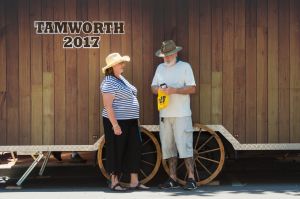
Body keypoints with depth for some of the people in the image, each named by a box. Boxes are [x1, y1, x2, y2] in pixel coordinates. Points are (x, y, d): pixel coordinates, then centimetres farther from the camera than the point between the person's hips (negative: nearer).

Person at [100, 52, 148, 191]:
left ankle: (134, 182, 14)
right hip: (117, 122, -9)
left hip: (131, 122, 9)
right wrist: (115, 125, -23)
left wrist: (134, 119, 21)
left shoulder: (121, 79, 15)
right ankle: (114, 182, 11)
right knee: (116, 152, 0)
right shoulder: (109, 82, -14)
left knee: (134, 150, 8)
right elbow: (108, 106, -19)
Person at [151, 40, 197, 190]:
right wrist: (159, 89, -10)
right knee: (168, 147, 7)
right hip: (164, 114, 5)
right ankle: (173, 179, 14)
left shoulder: (185, 67, 1)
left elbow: (192, 88, -6)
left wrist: (174, 90, -20)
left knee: (184, 145, -9)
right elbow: (153, 87, 13)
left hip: (181, 114, -5)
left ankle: (191, 178, -4)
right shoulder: (160, 68, 15)